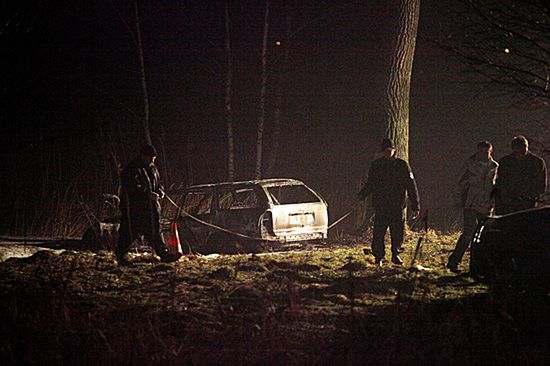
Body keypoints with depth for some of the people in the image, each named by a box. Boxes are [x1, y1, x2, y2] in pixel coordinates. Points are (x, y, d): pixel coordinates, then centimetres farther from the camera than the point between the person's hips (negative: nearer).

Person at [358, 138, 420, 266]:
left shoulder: (402, 165, 2)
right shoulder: (376, 165, 6)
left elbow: (411, 185, 4)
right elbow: (370, 183, 15)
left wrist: (415, 206, 0)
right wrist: (362, 194, -5)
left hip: (398, 206, 0)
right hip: (380, 206, 0)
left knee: (398, 232, 3)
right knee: (379, 233, -3)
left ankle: (395, 254, 22)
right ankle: (378, 257, 9)